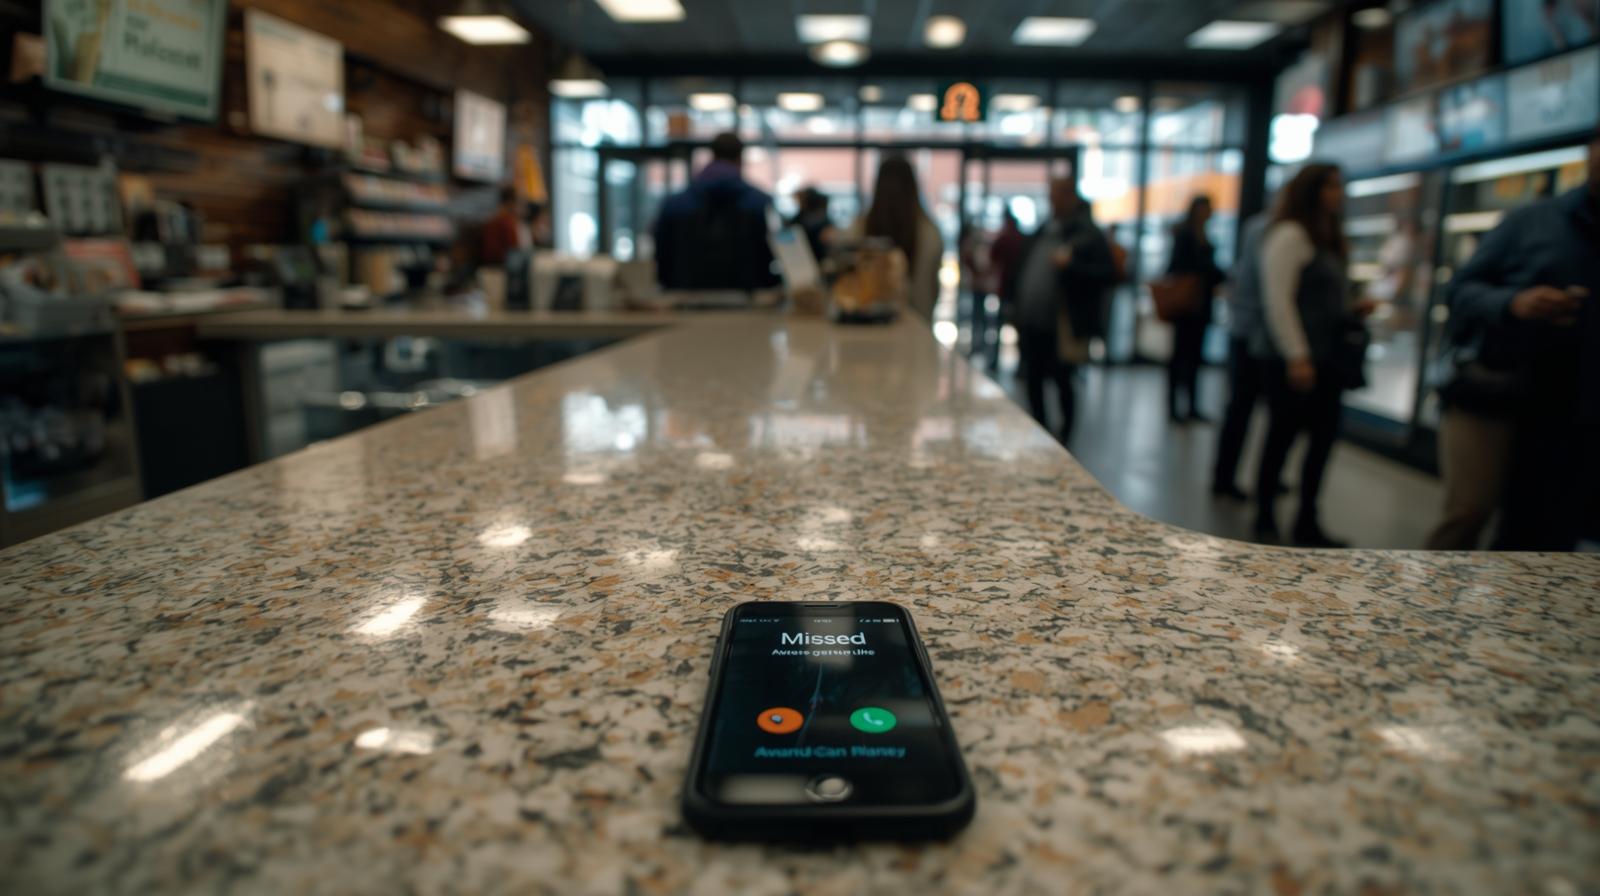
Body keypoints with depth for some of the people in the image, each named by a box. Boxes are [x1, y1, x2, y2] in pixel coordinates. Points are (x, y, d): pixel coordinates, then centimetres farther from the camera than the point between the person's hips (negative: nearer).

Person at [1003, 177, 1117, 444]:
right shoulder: (1041, 232, 14)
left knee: (1062, 382, 2)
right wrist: (1014, 303, 15)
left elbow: (1108, 275, -15)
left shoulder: (1089, 236, -7)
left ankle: (1063, 438, 19)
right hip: (1031, 324, 7)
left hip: (1062, 329, -6)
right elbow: (1022, 269, 21)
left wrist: (1071, 265, -25)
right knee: (1033, 381, 12)